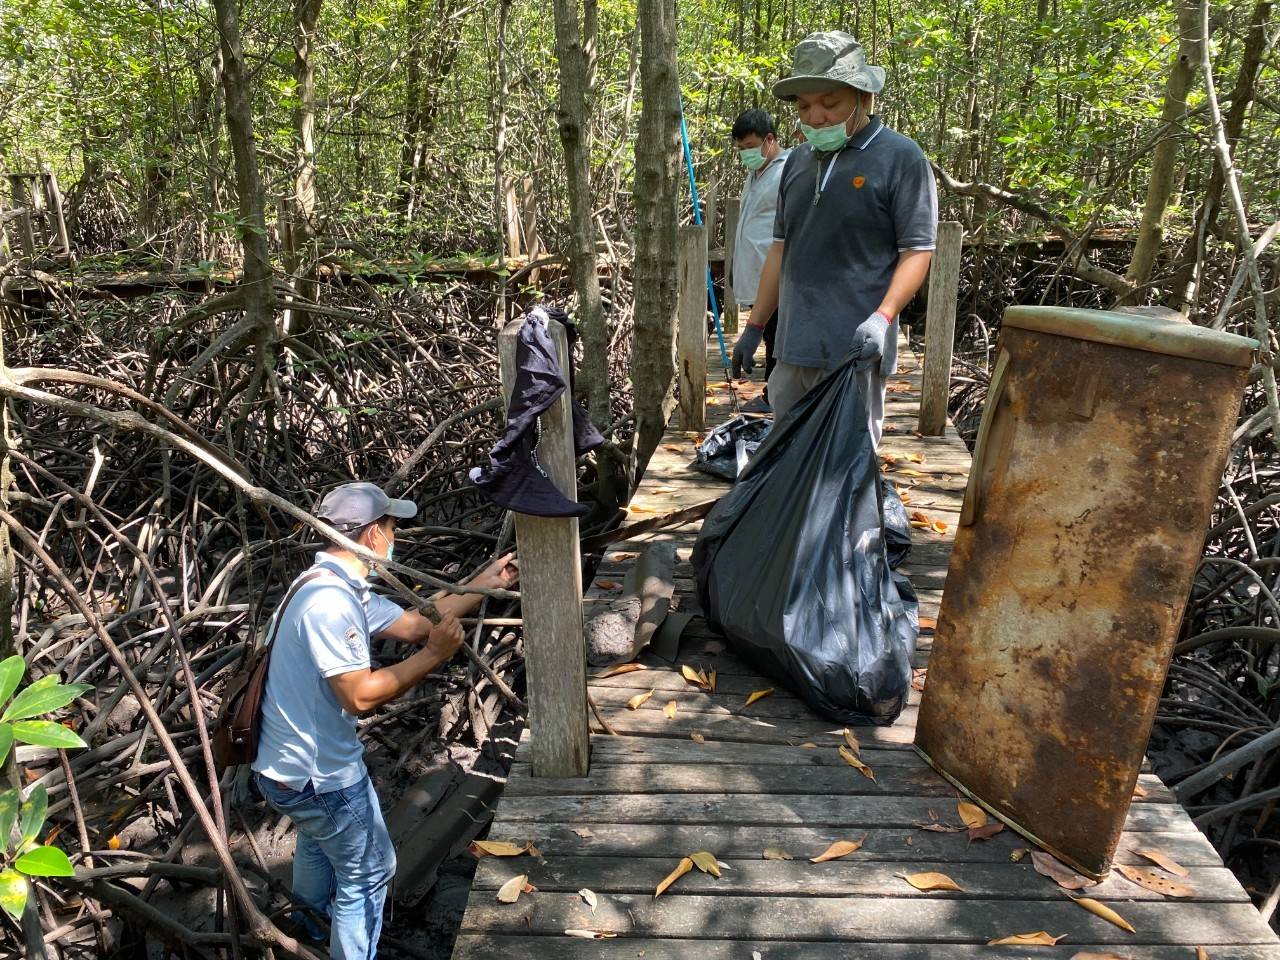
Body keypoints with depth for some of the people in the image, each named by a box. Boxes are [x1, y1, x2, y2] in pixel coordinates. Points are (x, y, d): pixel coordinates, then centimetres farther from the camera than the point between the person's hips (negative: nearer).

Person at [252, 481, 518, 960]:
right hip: (317, 774, -11)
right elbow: (361, 695, -30)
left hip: (288, 762, 11)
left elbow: (415, 622, 8)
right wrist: (434, 655, -22)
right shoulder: (329, 602, -30)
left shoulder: (345, 588, 2)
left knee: (319, 839, 36)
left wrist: (486, 582, 11)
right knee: (368, 871, 8)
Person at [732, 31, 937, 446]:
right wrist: (754, 326, 18)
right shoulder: (798, 161, 15)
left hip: (853, 351, -6)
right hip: (792, 348, 7)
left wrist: (883, 317, -24)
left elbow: (917, 250, -8)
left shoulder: (900, 157, -4)